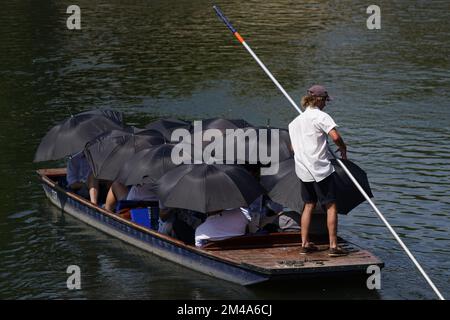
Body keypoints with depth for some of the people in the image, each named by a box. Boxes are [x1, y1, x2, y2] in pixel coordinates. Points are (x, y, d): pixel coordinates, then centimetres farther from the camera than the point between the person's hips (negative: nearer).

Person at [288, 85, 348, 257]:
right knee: (331, 206, -1)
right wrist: (343, 149, -3)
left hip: (303, 170, 7)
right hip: (321, 168, -7)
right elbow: (335, 137, -21)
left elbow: (294, 147, 22)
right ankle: (333, 246, -4)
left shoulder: (295, 122, 14)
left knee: (309, 205, 15)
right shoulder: (321, 116, -9)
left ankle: (304, 243, 14)